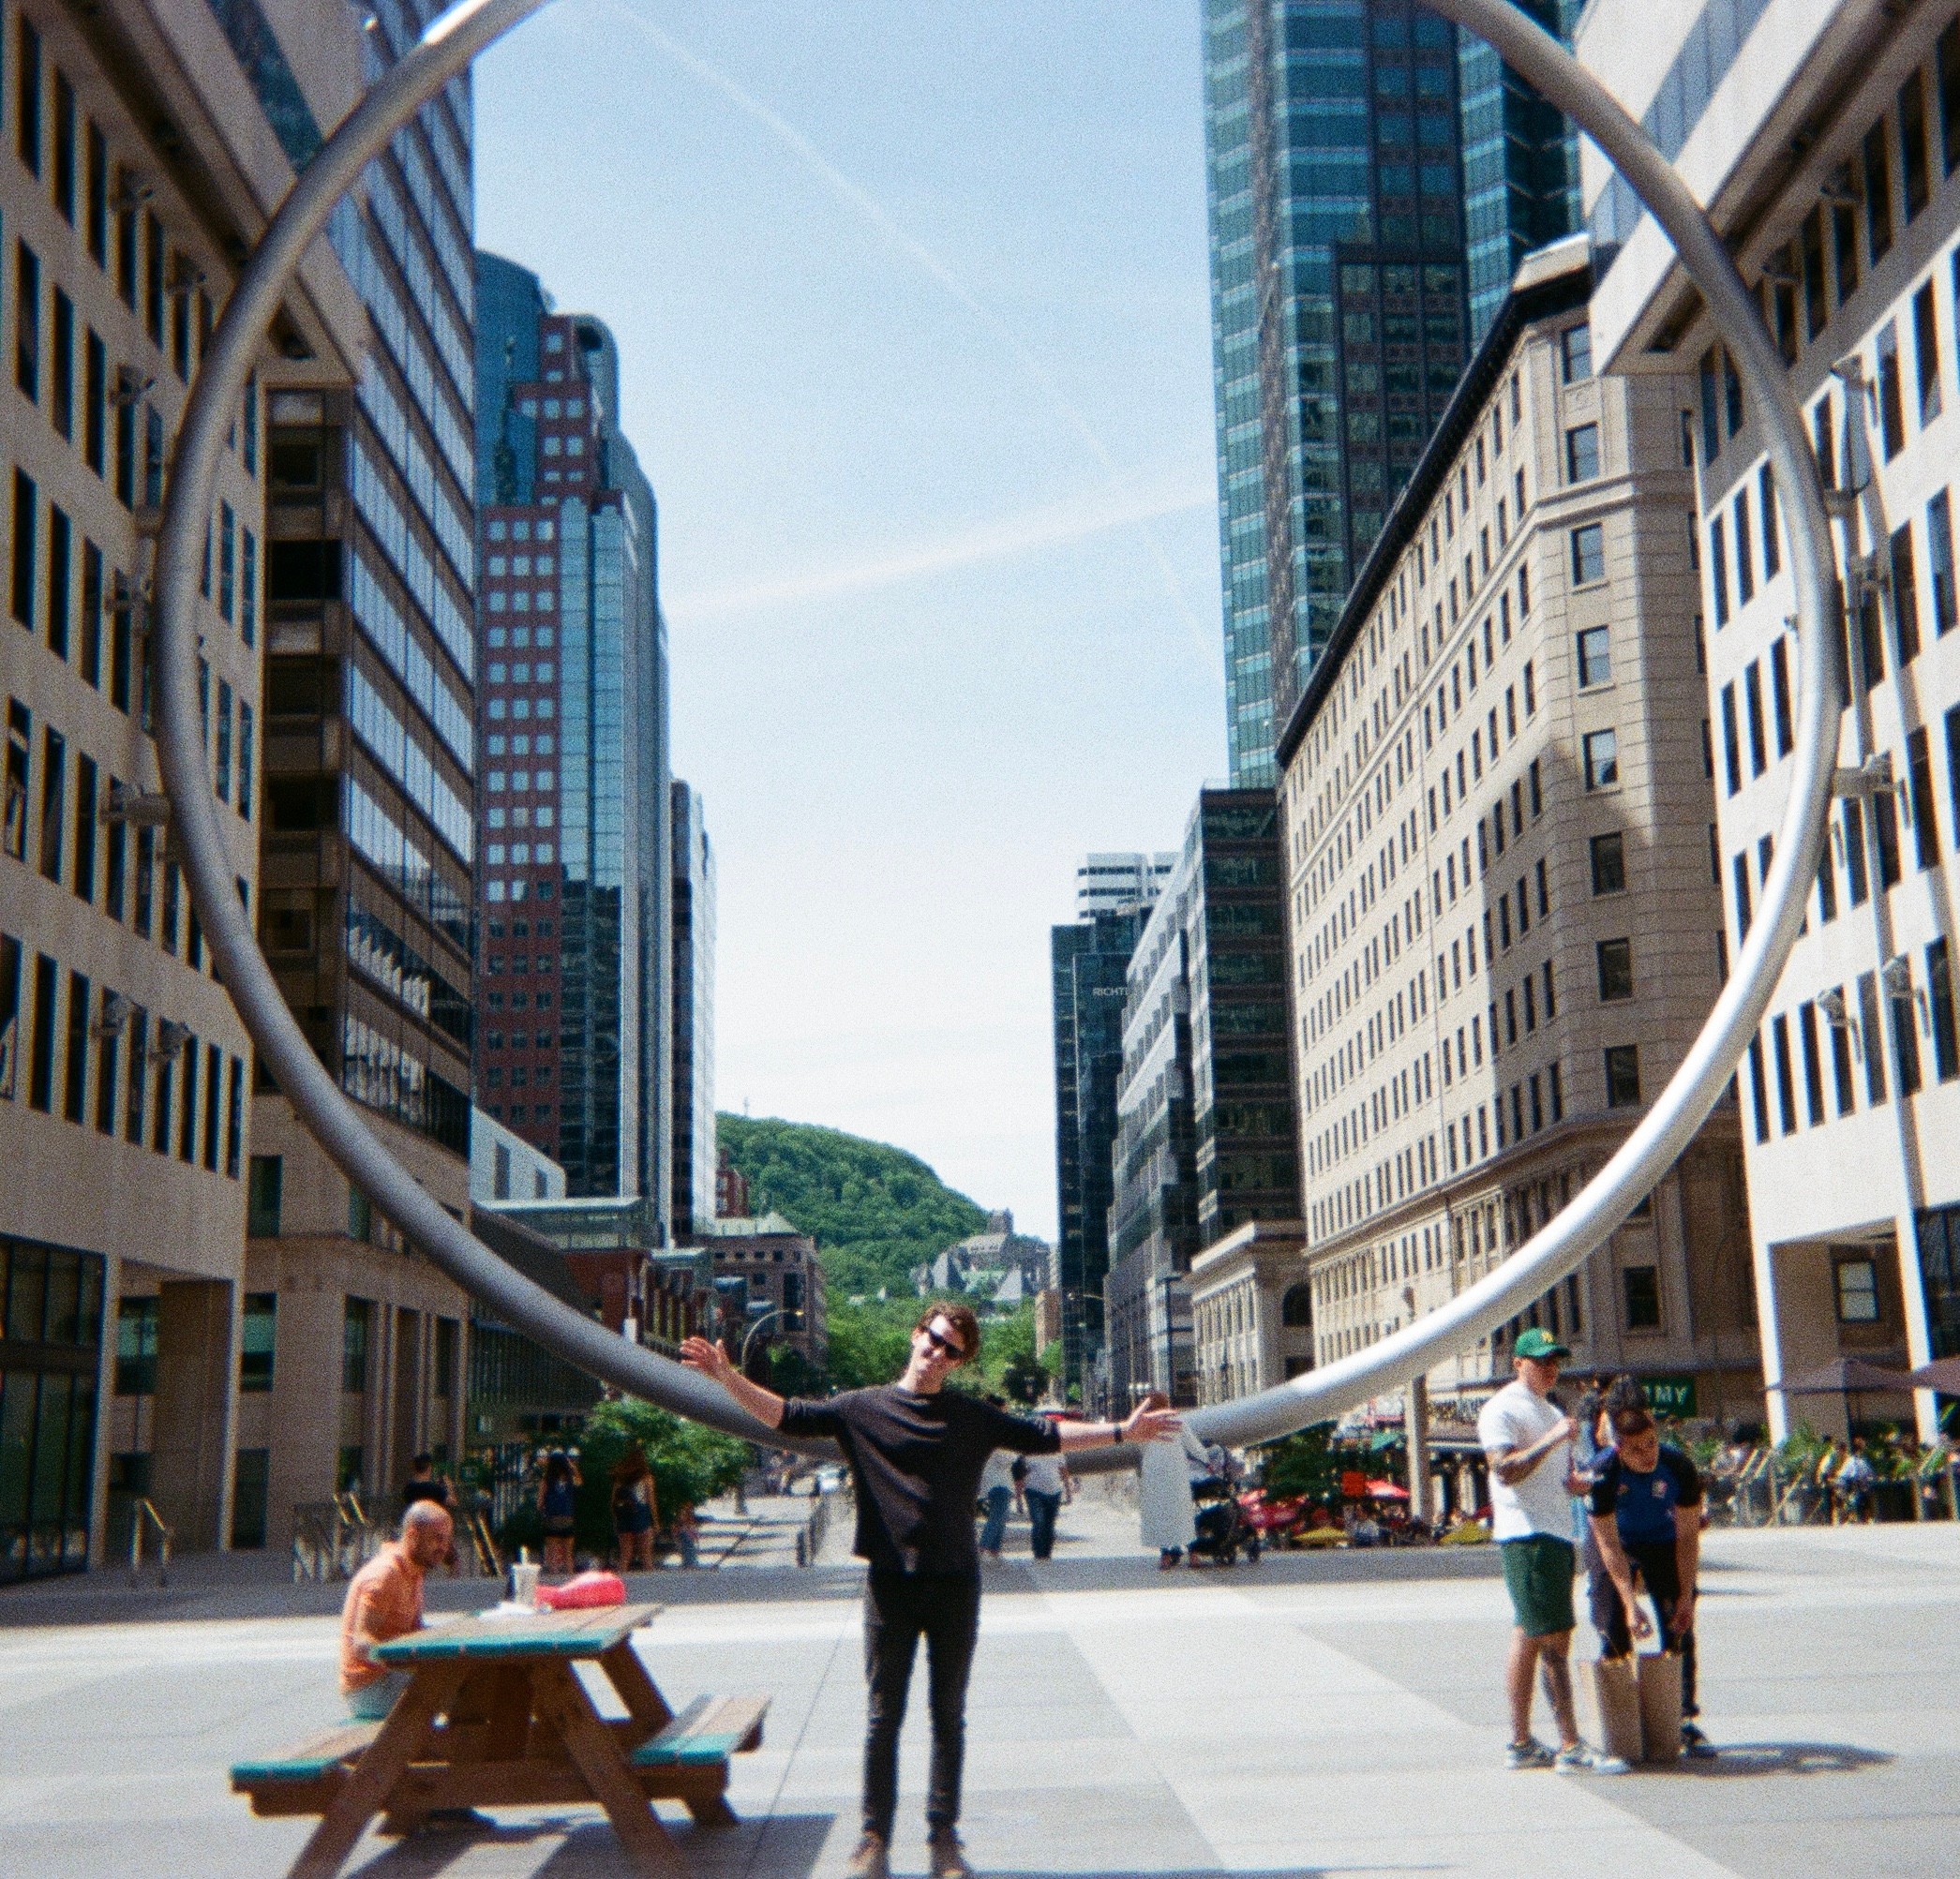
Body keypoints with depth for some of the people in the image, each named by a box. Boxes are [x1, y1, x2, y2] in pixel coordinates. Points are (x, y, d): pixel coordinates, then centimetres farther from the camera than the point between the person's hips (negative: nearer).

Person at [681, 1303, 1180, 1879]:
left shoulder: (973, 1416, 8)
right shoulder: (862, 1408, 1)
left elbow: (1045, 1436, 12)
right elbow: (787, 1416, -3)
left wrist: (1121, 1431, 8)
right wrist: (729, 1378, -16)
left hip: (956, 1584, 2)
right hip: (890, 1584, -2)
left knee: (949, 1716, 8)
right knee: (883, 1716, 3)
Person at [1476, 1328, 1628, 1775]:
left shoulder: (1552, 1412, 23)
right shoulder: (1503, 1409, -7)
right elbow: (1506, 1470, -19)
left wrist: (1585, 1481, 6)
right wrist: (1552, 1440, -23)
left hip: (1557, 1535, 10)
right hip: (1526, 1536, -10)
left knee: (1529, 1639, 11)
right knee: (1554, 1639, -13)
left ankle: (1521, 1744, 16)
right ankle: (1571, 1748, -14)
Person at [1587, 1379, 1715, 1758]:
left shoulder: (1678, 1466, -28)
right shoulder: (1604, 1473, -32)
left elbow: (1687, 1535, -18)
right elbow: (1609, 1545, -27)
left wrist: (1686, 1596, -21)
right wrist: (1630, 1604, -33)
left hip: (1664, 1544, 2)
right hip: (1620, 1546, -1)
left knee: (1679, 1631, -5)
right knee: (1616, 1633, -8)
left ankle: (1685, 1720, 2)